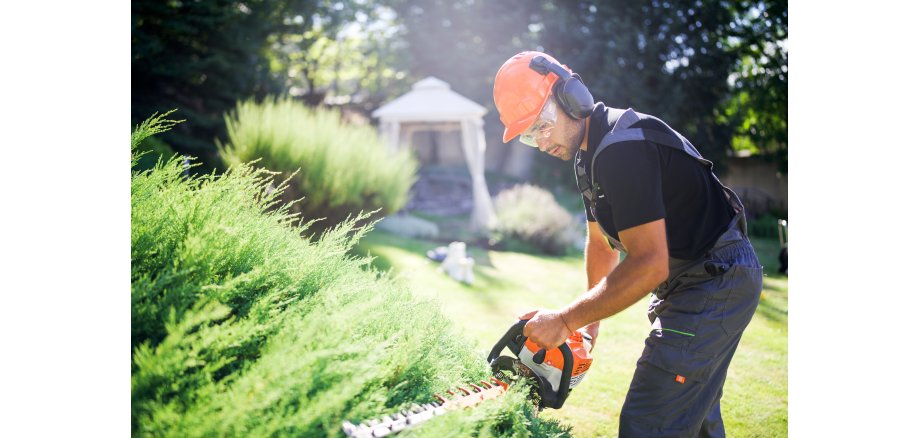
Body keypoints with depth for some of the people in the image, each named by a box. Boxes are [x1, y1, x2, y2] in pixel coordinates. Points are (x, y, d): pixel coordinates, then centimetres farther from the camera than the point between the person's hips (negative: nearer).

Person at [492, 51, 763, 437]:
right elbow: (602, 242, 20)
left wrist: (564, 322, -24)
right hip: (688, 285, 11)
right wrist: (592, 320, 15)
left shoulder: (622, 147, -24)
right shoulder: (589, 153, 9)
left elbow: (650, 264, -29)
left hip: (716, 281, -11)